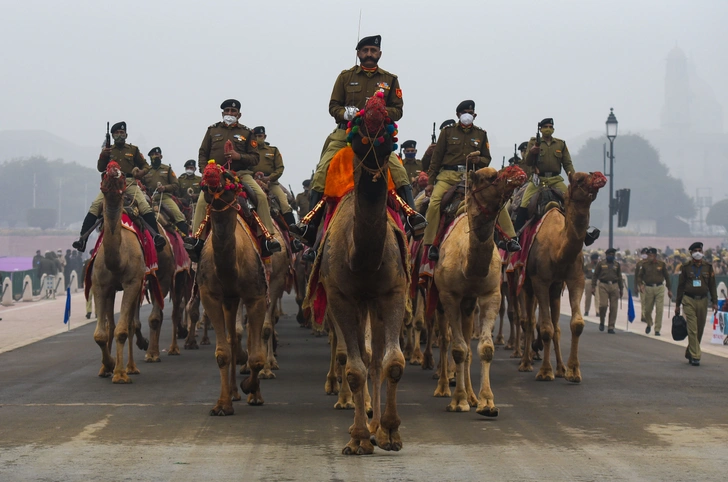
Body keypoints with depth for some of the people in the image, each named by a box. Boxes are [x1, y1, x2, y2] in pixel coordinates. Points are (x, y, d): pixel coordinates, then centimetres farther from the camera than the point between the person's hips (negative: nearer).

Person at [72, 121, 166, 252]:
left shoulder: (133, 150, 16)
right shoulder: (109, 150, 18)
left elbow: (145, 166, 18)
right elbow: (101, 168, 12)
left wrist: (141, 172, -6)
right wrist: (102, 156, -7)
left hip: (130, 182, 0)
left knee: (145, 206, -23)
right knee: (95, 206, -19)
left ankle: (156, 236, -27)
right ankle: (83, 239, -23)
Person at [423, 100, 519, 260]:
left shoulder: (481, 134, 14)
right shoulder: (448, 132, 8)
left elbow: (487, 159, 16)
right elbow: (436, 158, 8)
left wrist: (479, 159, -9)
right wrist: (430, 182, 2)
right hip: (449, 175, -1)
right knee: (434, 203, -24)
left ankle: (511, 239, -9)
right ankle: (430, 244, -12)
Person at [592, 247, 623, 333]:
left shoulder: (617, 265, 15)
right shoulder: (601, 264, 7)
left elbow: (619, 277, 20)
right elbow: (595, 275, 7)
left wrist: (621, 289, 16)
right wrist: (593, 287, -1)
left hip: (614, 286, 3)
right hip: (603, 285, -3)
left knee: (613, 307, -2)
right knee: (603, 304, -16)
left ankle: (611, 327, 2)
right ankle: (602, 322, 9)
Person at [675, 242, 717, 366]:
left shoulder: (708, 267, 7)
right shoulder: (686, 267, 2)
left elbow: (712, 285, 8)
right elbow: (680, 286, 6)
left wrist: (714, 302, -1)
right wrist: (677, 304, 6)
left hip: (703, 301, 3)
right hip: (689, 301, -3)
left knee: (700, 330, 8)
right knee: (692, 330, -10)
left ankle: (689, 353, 25)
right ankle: (695, 356, -10)